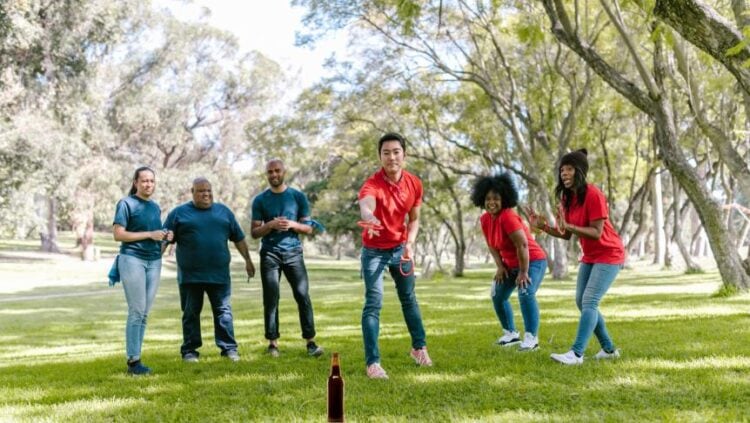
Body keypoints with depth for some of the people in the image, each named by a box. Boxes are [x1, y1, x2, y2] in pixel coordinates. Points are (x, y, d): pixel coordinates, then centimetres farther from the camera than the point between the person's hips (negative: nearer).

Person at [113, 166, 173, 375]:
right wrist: (149, 235, -14)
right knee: (136, 312, -8)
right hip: (133, 259, -6)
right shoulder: (126, 204, -3)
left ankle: (135, 358, 10)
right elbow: (118, 234, -11)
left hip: (154, 261, 6)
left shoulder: (155, 206, 17)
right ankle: (133, 361, -3)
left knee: (144, 313, 5)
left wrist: (165, 236, 4)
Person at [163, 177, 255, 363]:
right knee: (191, 313, 7)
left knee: (223, 311, 2)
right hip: (190, 276, -1)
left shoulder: (223, 211, 11)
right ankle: (189, 350, 16)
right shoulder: (179, 213, 4)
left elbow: (238, 238, 15)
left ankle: (229, 348, 9)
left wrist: (248, 260, 14)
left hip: (219, 273, 2)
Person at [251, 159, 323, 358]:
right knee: (271, 299, -1)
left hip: (293, 252, 0)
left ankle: (310, 341, -3)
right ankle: (273, 342, 6)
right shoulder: (260, 200, 5)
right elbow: (254, 232, 4)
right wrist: (271, 225, -14)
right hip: (270, 254, 0)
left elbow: (308, 228, 8)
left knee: (303, 296, -7)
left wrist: (292, 224, -12)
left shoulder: (297, 196, 6)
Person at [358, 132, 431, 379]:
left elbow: (414, 219, 4)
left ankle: (419, 347, 35)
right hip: (374, 250, -5)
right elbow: (365, 204, -52)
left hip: (400, 247, 5)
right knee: (374, 303, -10)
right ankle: (372, 362, -5)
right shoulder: (372, 184, -27)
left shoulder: (414, 184, -10)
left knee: (409, 298, 17)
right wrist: (368, 217, -75)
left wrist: (409, 244, -12)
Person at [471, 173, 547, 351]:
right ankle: (511, 333, 27)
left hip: (533, 261, -9)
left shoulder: (507, 216, -29)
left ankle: (531, 337, -19)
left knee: (526, 294, -27)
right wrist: (500, 267, 0)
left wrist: (523, 273, -26)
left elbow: (523, 244, -31)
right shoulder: (485, 219, -4)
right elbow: (492, 245, 9)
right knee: (498, 296, 13)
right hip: (511, 264, 9)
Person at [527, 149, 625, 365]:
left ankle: (576, 354, -19)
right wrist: (542, 227, -12)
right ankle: (609, 349, 20)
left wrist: (568, 226, -37)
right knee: (582, 302, 8)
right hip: (589, 256, 9)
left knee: (589, 301, -16)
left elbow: (596, 232, -25)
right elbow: (566, 234, 2)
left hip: (608, 255, -9)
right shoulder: (567, 197, 1)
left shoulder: (593, 194, -22)